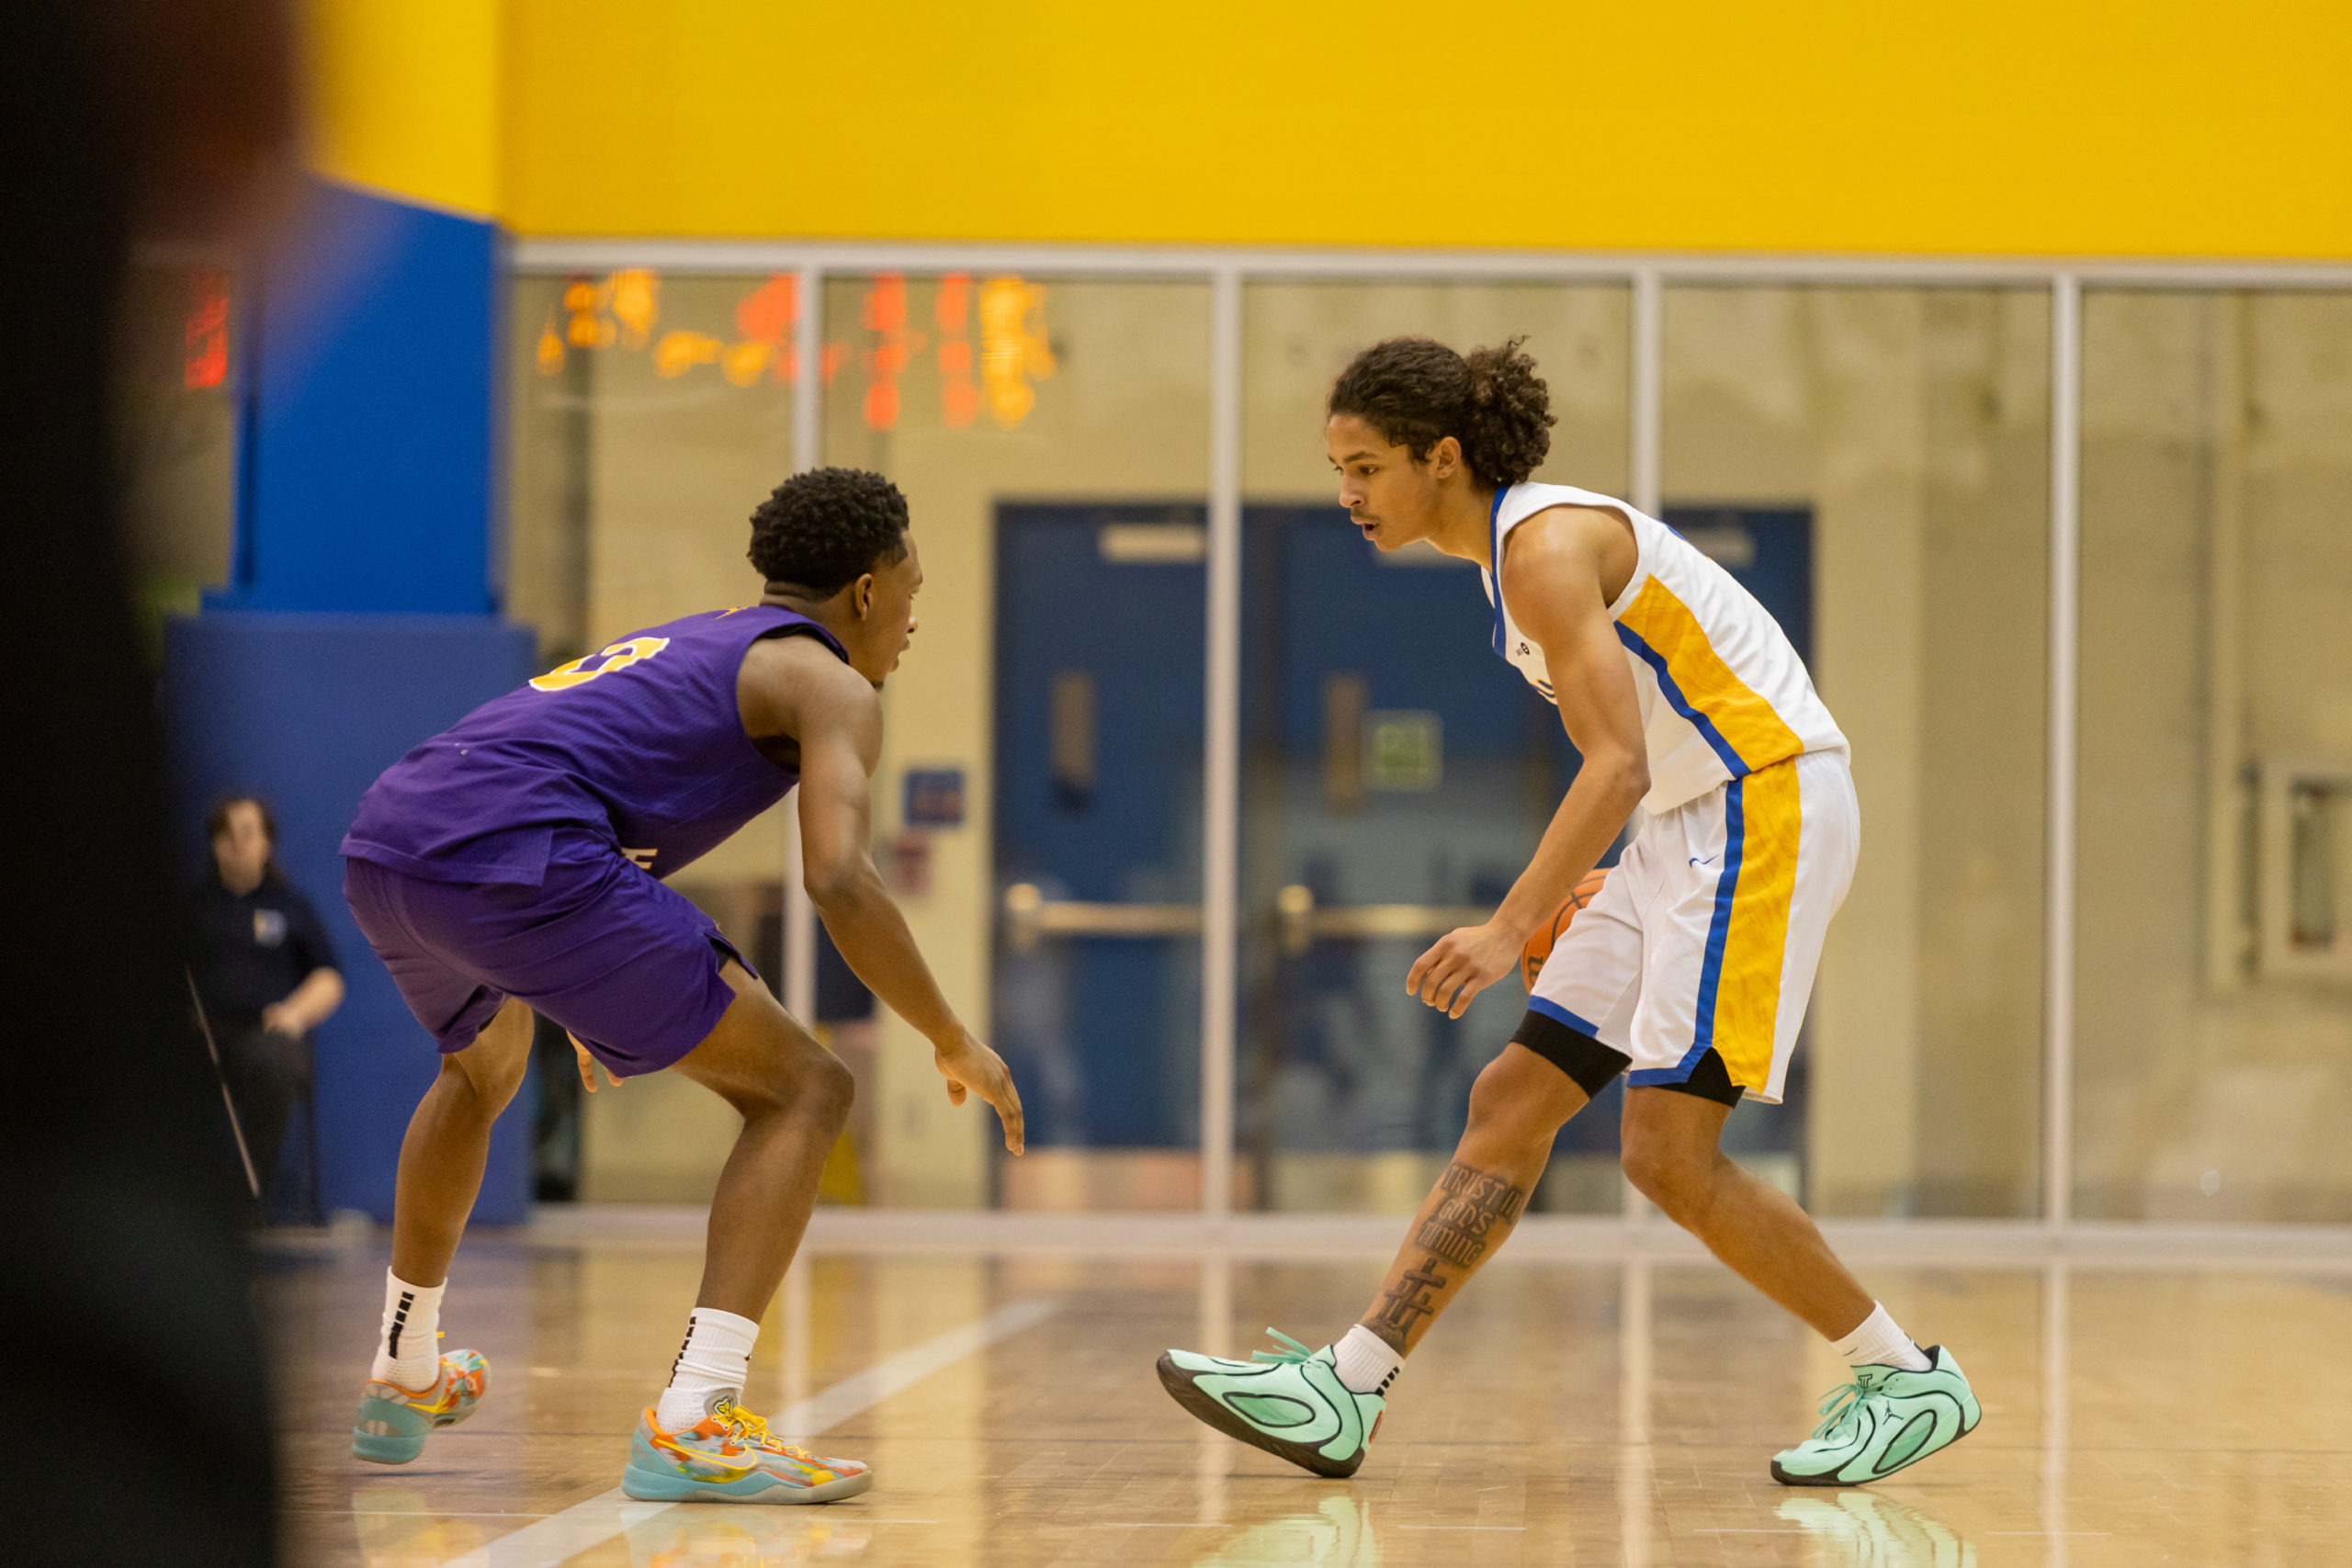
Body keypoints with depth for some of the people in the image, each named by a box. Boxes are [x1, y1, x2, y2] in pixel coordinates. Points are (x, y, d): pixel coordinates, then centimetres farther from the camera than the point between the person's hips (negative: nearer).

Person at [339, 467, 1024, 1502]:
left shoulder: (688, 644, 34)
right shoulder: (830, 684, 9)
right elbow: (839, 880, -8)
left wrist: (588, 999, 57)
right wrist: (955, 1045, 2)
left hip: (383, 844, 9)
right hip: (515, 860, -9)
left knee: (485, 1065, 40)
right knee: (802, 1092, 0)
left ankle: (403, 1382, 48)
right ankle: (693, 1425, -13)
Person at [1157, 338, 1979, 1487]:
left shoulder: (1548, 545, -17)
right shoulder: (1513, 549, 13)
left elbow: (1618, 767, -26)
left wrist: (1507, 933, -31)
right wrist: (1561, 901, 21)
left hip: (1767, 809, -10)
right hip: (1686, 826, 10)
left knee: (1668, 1153, -12)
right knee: (1510, 1104, 5)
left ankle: (1906, 1380, 1)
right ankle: (1343, 1392, 5)